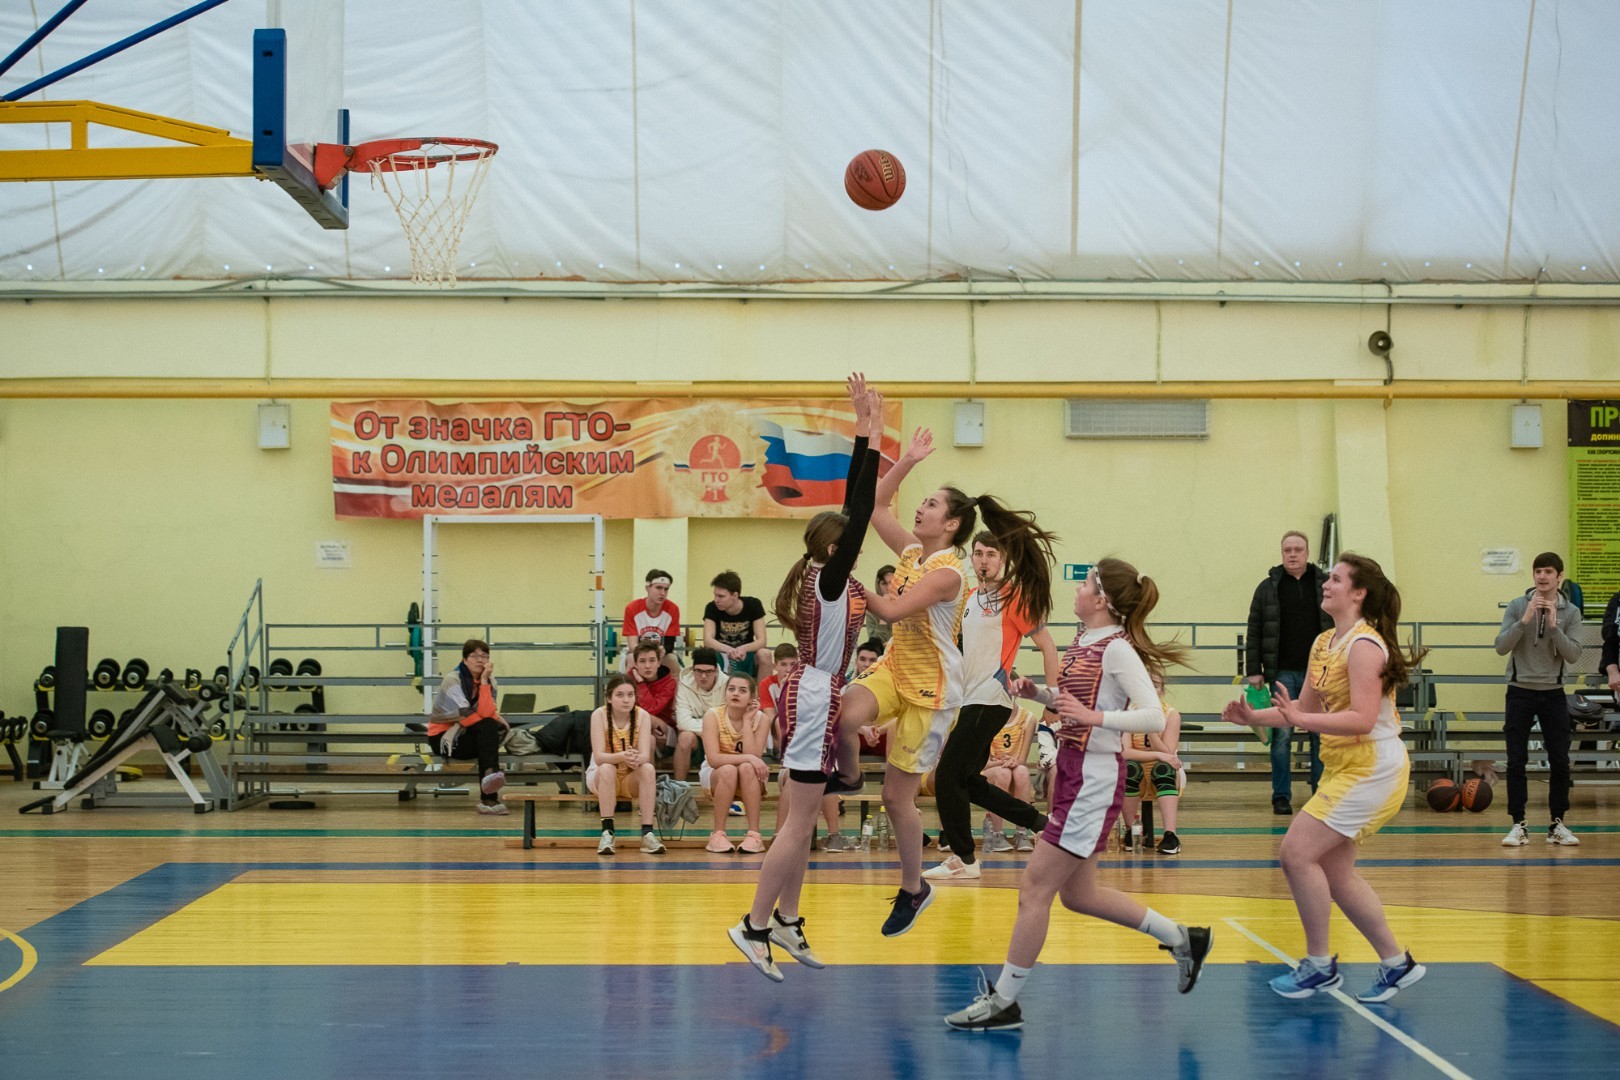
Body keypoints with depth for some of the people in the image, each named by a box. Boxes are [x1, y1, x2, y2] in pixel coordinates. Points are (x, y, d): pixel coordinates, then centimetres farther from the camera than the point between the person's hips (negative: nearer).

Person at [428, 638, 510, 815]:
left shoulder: (489, 681, 2)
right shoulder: (452, 680, -13)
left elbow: (486, 713, -18)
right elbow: (464, 717, -20)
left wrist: (484, 681, -21)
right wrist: (494, 717, -8)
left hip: (470, 736, 5)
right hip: (444, 739, -5)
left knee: (491, 730, -30)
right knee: (488, 727, -28)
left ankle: (488, 798, -39)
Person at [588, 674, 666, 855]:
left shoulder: (643, 716, -12)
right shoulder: (599, 715, -16)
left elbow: (645, 755, -22)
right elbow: (599, 757, -26)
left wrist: (636, 758, -47)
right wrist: (622, 756, -47)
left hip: (632, 779, 1)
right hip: (601, 778, -1)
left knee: (648, 769, -31)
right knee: (607, 768, -35)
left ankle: (647, 833, -34)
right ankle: (607, 832, -36)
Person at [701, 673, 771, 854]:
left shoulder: (760, 719, -13)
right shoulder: (713, 716, -18)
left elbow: (753, 756, -26)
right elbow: (713, 759, -28)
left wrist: (747, 721, -25)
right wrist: (747, 758, -38)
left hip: (750, 779, 1)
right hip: (715, 775, -1)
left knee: (747, 769, -34)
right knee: (728, 770, -36)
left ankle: (754, 835, -32)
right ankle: (718, 834, -27)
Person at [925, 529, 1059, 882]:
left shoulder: (1012, 598, -8)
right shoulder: (968, 599, 14)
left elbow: (1046, 645, -6)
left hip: (990, 701, -9)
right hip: (970, 700, 9)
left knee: (949, 777, -10)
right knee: (969, 781, 11)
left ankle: (963, 860, -1)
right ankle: (1040, 823, 21)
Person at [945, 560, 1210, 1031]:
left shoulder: (1117, 649, -16)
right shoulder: (1083, 641, 10)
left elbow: (1155, 718, -22)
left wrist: (1093, 716, -30)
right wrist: (1037, 692, 8)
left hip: (1094, 780, -10)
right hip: (1072, 771, 10)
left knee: (1035, 887, -6)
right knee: (1076, 893, 17)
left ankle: (1004, 1002, 3)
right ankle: (1181, 939, 29)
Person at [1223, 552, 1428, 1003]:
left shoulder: (1364, 645, -17)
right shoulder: (1324, 644, 11)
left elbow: (1362, 719, -25)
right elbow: (1307, 708, 17)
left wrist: (1301, 719, -31)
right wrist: (1255, 716, 4)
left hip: (1373, 769, -10)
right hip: (1343, 768, 10)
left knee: (1297, 852, -13)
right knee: (1334, 871, 10)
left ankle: (1319, 966, -2)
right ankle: (1396, 963, 21)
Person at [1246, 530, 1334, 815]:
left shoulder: (1324, 586, 7)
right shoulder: (1268, 588, 4)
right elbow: (1254, 633, 4)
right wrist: (1253, 671, -3)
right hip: (1282, 673, -1)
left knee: (1321, 737, 3)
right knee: (1280, 736, -1)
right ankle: (1281, 797, 6)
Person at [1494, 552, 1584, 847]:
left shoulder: (1570, 612, 0)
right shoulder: (1517, 606, -3)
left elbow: (1573, 654, -9)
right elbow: (1501, 647, -11)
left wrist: (1554, 626, -20)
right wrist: (1524, 620, -22)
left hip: (1553, 693, 1)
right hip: (1520, 692, -1)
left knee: (1560, 761, 2)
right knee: (1516, 761, -2)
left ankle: (1557, 824, 13)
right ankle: (1518, 825, 4)